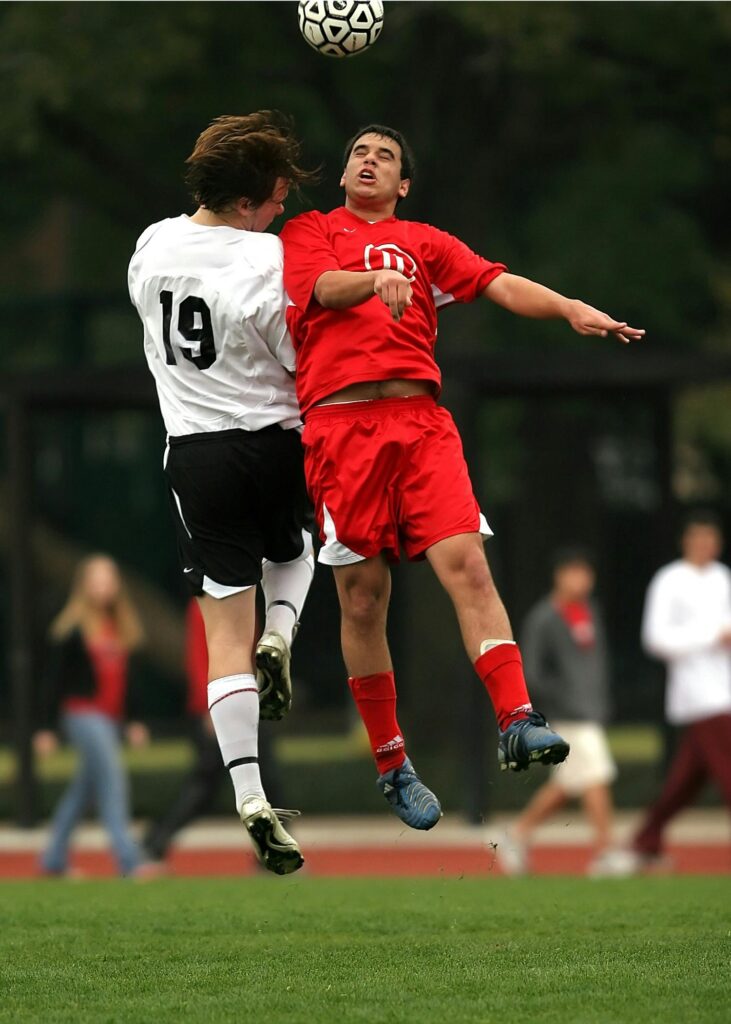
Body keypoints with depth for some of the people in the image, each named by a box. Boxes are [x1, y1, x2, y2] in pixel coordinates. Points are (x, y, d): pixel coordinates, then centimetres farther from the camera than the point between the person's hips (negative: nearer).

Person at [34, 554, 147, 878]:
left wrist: (134, 722, 16)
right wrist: (46, 728, -9)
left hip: (109, 717, 7)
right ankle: (128, 861, -22)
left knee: (84, 789, 13)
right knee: (111, 777, -17)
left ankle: (54, 860, 23)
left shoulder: (122, 627, 13)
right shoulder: (72, 629, -7)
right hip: (82, 714, -7)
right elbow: (55, 679, -7)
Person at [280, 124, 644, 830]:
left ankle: (517, 723, -26)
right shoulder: (308, 232, 17)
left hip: (420, 420, 2)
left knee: (466, 563, -17)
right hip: (340, 421, -2)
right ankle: (392, 766, 9)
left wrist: (567, 308, -9)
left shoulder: (425, 242, 24)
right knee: (363, 599, -1)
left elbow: (497, 283, 9)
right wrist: (376, 280, -26)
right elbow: (323, 286, -4)